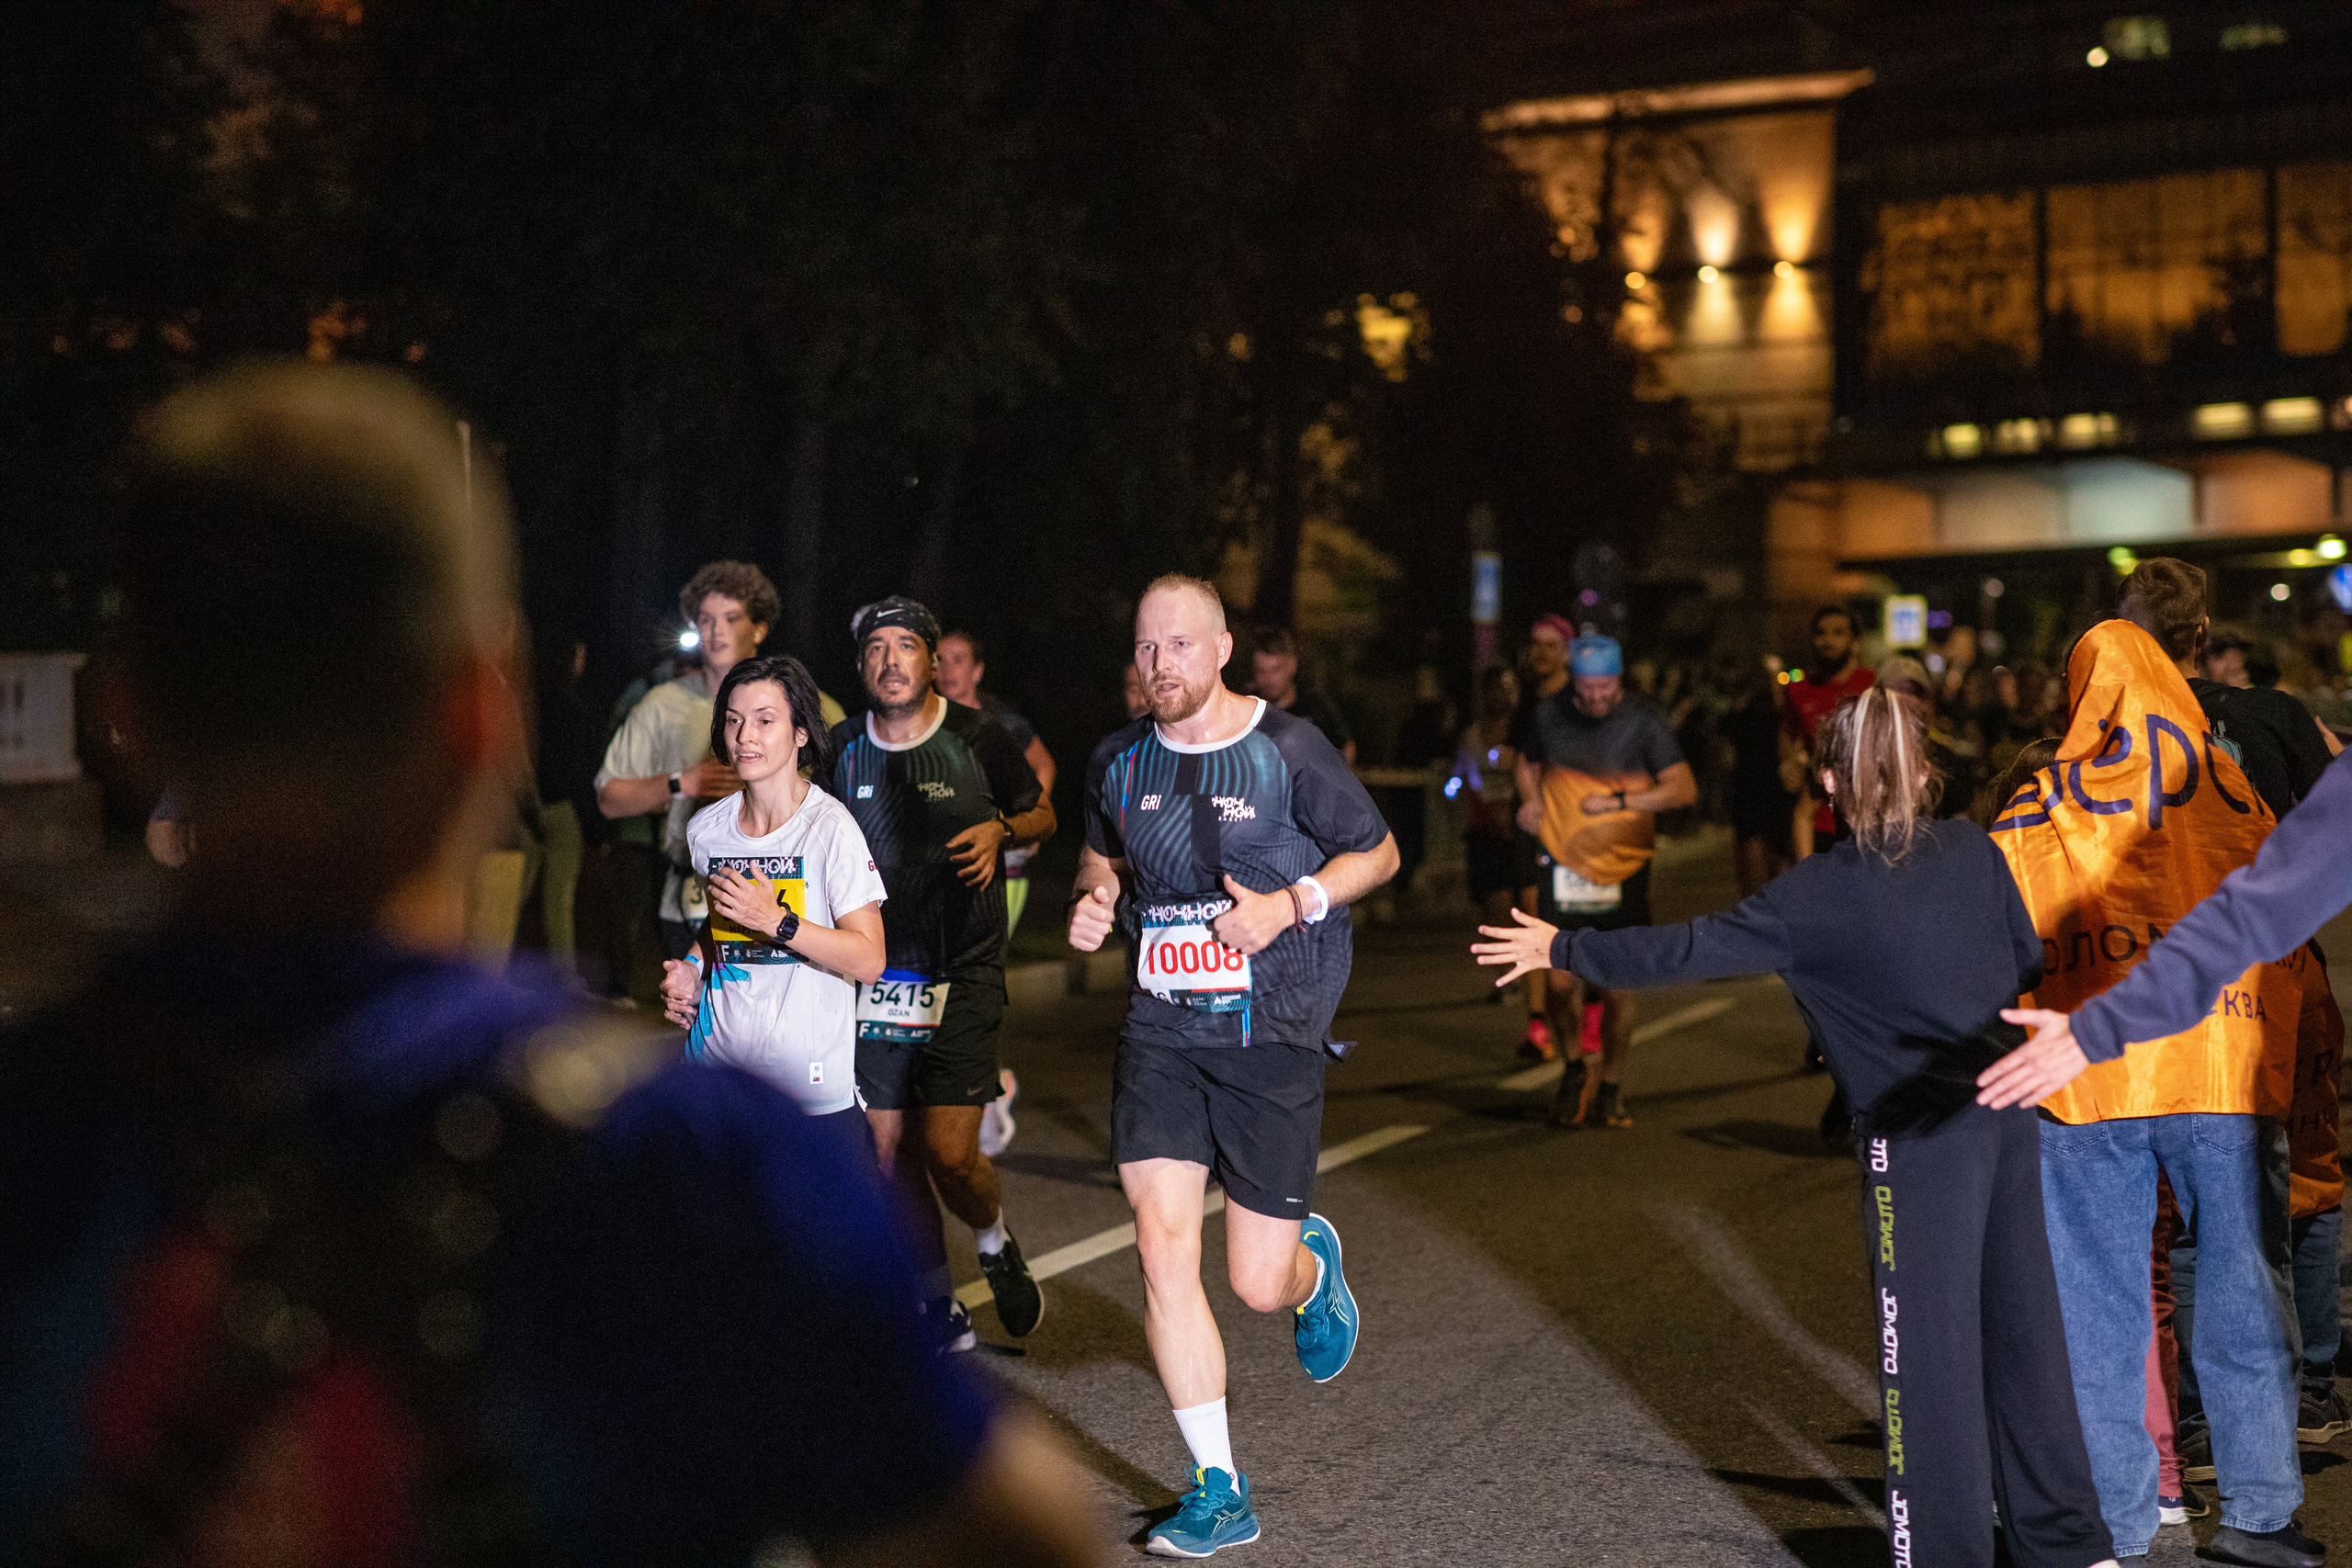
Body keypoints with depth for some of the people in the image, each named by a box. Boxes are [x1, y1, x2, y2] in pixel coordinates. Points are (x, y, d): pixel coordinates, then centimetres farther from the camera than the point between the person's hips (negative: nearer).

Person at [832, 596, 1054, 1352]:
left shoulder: (977, 738, -6)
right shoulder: (842, 749, 3)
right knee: (892, 1152, 4)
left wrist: (1000, 830, -11)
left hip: (963, 974, -3)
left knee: (948, 1153, -10)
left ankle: (996, 1244, 24)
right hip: (876, 972, 4)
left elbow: (1043, 815, 9)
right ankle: (940, 1313, 20)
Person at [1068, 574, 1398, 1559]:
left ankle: (1313, 1268, 40)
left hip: (1271, 1037, -3)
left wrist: (1289, 904, -12)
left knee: (1259, 1284, -1)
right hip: (1161, 1033, 3)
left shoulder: (1287, 749, -7)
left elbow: (1377, 852, 3)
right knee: (1162, 1244, -10)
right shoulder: (1119, 763, 6)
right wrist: (1092, 903, 2)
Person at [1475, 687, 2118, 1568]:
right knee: (2019, 1331, 15)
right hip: (2007, 1118, 6)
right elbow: (2030, 965, 10)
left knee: (1929, 1352, 2)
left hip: (1920, 1139, -6)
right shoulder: (1974, 851, 3)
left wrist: (1562, 949, 2)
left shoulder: (1818, 896, -10)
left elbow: (1691, 950, -8)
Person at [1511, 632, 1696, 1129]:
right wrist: (1530, 799, 1)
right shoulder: (1548, 715, 1)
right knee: (1560, 981, -9)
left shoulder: (1642, 723, -8)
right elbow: (1528, 761, 21)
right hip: (1563, 864, 1)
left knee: (1615, 989, 0)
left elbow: (1684, 787, -17)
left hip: (1623, 870, -1)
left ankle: (1611, 1091, 21)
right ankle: (1572, 1069, 20)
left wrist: (1620, 800, -27)